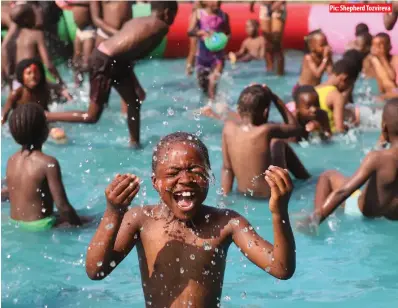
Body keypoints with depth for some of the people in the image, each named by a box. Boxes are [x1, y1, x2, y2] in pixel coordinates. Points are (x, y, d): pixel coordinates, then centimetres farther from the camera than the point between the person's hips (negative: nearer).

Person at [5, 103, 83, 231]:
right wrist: (79, 224, -4)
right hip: (40, 226, -7)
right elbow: (63, 206, -18)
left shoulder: (11, 161, 2)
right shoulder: (48, 163, -19)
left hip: (15, 223, 7)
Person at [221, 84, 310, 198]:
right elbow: (296, 128, -4)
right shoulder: (265, 131, -24)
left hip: (243, 193, 4)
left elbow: (226, 168, -6)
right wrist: (275, 98, -5)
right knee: (278, 143, 22)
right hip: (270, 194, -4)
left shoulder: (228, 127, -12)